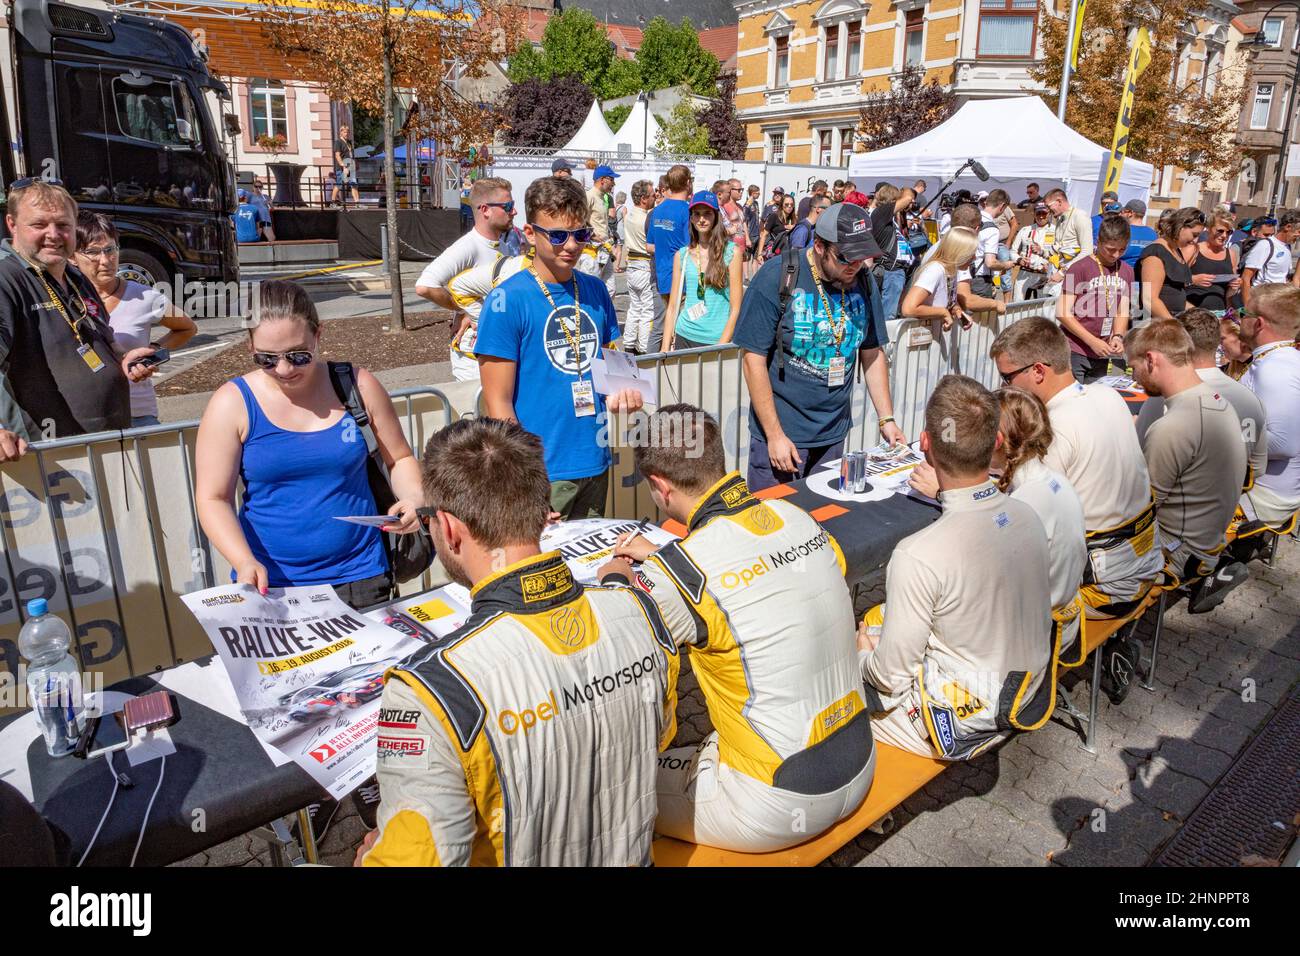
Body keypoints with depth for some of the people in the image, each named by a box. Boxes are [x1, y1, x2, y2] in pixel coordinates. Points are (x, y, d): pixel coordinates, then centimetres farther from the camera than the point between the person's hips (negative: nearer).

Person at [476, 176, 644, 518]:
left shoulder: (596, 291, 5)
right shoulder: (507, 300, -11)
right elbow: (498, 403, -12)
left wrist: (621, 390, -6)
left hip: (596, 463, 6)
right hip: (542, 473, -6)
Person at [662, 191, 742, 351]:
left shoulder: (731, 252, -4)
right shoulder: (682, 255, 4)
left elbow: (735, 308, -6)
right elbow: (673, 306, 5)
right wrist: (666, 349, 0)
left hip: (718, 339, -2)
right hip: (684, 336, 2)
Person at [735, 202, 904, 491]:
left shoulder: (863, 282, 1)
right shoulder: (775, 277, -15)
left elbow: (872, 353, 10)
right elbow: (754, 360, -15)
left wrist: (886, 419, 3)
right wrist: (775, 435, -16)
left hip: (834, 435, 5)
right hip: (781, 434, -5)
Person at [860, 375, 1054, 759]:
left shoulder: (918, 557, -31)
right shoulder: (1027, 516, -9)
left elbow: (892, 676, -21)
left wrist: (864, 655, 2)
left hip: (958, 727, -7)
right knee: (873, 623, 18)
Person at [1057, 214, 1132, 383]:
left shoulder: (1126, 272, 11)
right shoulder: (1080, 268, -8)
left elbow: (1122, 312, 11)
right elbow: (1063, 313, -12)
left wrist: (1117, 337, -9)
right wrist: (1093, 341, -17)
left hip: (1101, 354, 6)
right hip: (1074, 351, -6)